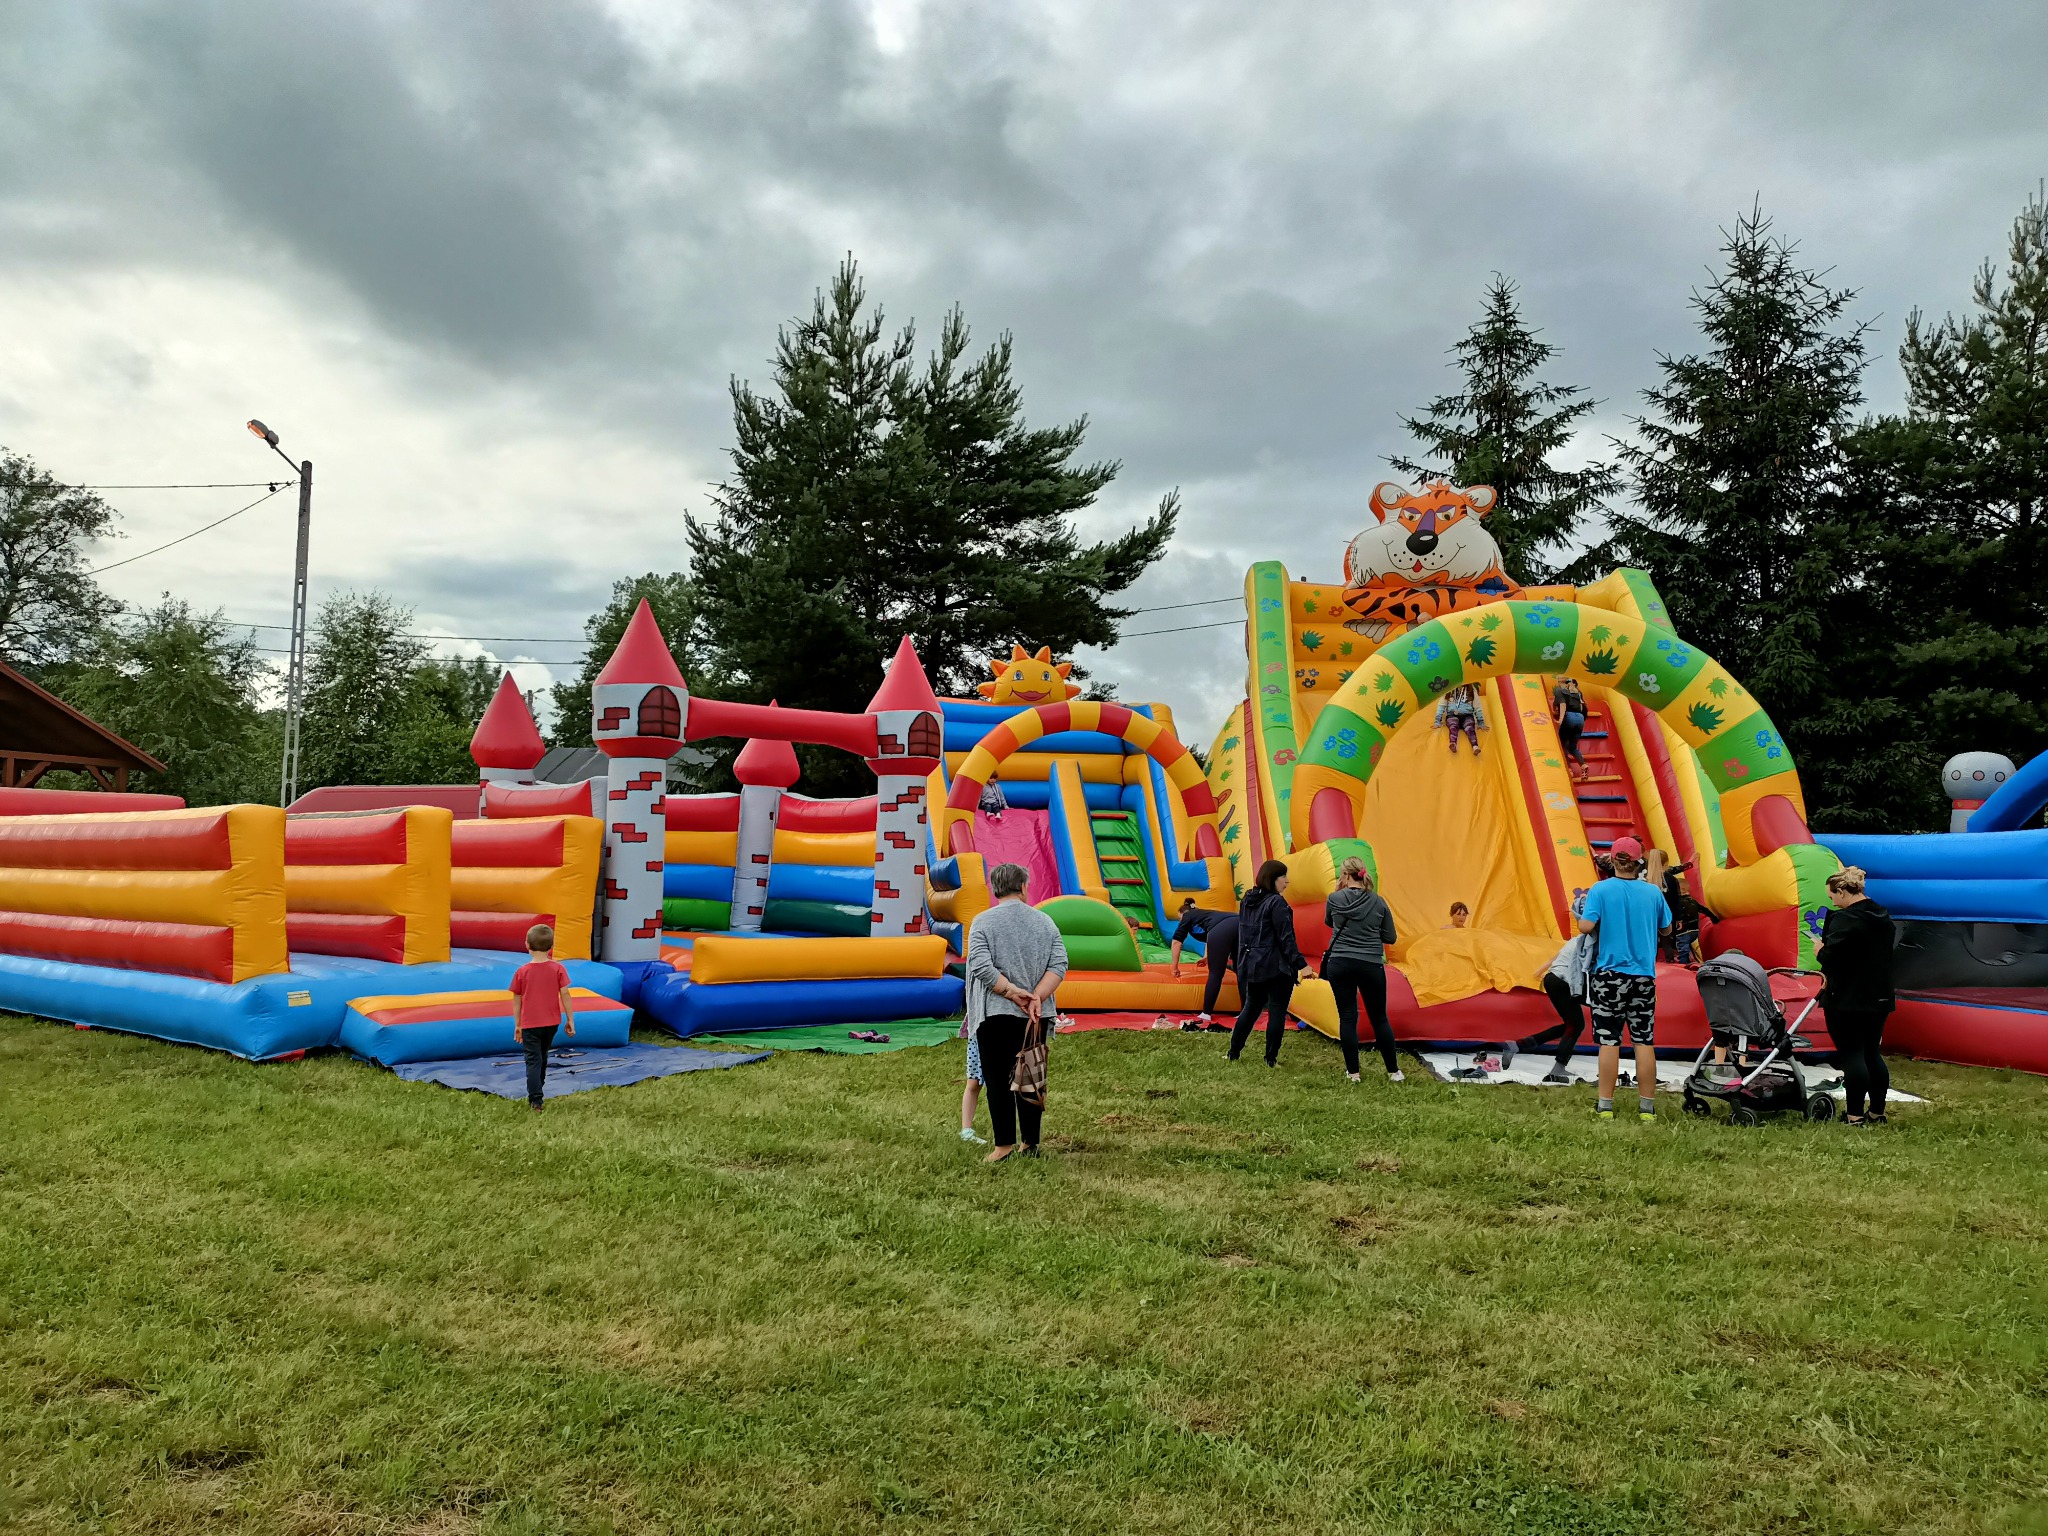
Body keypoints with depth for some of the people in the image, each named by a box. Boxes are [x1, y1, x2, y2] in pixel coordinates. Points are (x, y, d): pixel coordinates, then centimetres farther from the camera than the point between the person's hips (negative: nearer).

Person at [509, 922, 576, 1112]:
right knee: (542, 1058, 20)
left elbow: (517, 1001, 0)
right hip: (552, 1023, 2)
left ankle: (535, 1100, -11)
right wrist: (570, 1020, 0)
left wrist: (517, 1025, 11)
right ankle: (537, 1091, 33)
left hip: (529, 1025, -2)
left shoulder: (521, 972, -6)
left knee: (533, 1061, -1)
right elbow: (565, 995, -7)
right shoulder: (558, 968, -6)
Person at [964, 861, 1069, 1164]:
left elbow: (981, 967, -17)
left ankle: (1004, 1143, 2)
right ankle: (1031, 1143, 16)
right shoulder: (1044, 922, 5)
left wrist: (1013, 992, -14)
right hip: (1036, 1016, 4)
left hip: (996, 1015, -4)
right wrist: (1036, 998, -12)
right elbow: (1059, 964, -5)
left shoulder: (983, 922, -5)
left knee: (998, 1080, 3)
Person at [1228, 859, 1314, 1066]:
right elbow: (1286, 938, -18)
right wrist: (1301, 964, -16)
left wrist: (1244, 962, 24)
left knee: (1251, 1007, 18)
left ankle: (1233, 1053, 20)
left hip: (1252, 965, 8)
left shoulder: (1247, 900, 9)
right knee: (1277, 1011, 1)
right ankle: (1271, 1059, 3)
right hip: (1276, 967, -8)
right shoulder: (1276, 902, -15)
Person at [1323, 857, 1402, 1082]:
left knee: (1347, 1017, 7)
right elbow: (1391, 938, 3)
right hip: (1371, 966, 1)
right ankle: (1394, 1071, 16)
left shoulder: (1335, 899, -6)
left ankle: (1353, 1072, 9)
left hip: (1339, 964, -1)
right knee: (1379, 1019, 12)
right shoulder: (1379, 902, -3)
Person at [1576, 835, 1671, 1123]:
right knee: (1644, 1041, 6)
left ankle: (1605, 1105, 2)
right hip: (1644, 975, 2)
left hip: (1610, 974, -2)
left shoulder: (1601, 889, -7)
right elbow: (1666, 929, 14)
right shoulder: (1653, 892, 2)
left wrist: (1582, 911, 5)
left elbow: (1586, 926, -15)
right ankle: (1647, 1107, 9)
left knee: (1609, 1041, 0)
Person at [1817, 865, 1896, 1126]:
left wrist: (1820, 950, -2)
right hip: (1878, 997, 9)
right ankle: (1877, 1113, 21)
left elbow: (1831, 955, -26)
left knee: (1851, 1054, -2)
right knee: (1872, 1053, 15)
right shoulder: (1884, 918, 12)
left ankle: (1855, 1116, 1)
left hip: (1847, 1000, -8)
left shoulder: (1844, 919, -18)